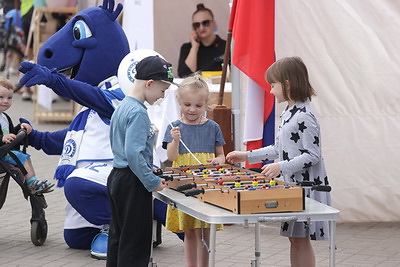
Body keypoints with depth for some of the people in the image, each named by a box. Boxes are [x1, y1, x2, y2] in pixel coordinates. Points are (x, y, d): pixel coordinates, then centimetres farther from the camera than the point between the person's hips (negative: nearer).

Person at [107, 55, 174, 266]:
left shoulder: (121, 107, 10)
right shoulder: (138, 113, -19)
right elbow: (133, 154, -27)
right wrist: (153, 182, -19)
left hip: (116, 177, 10)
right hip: (132, 184, -10)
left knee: (117, 239, 16)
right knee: (136, 243, -3)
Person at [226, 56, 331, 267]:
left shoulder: (304, 116, -18)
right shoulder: (289, 114, 12)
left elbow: (313, 155, -20)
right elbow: (278, 149, 19)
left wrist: (281, 167, -26)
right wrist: (247, 156, 15)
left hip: (306, 185, -9)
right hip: (291, 184, 9)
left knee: (301, 239, -3)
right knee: (294, 239, 12)